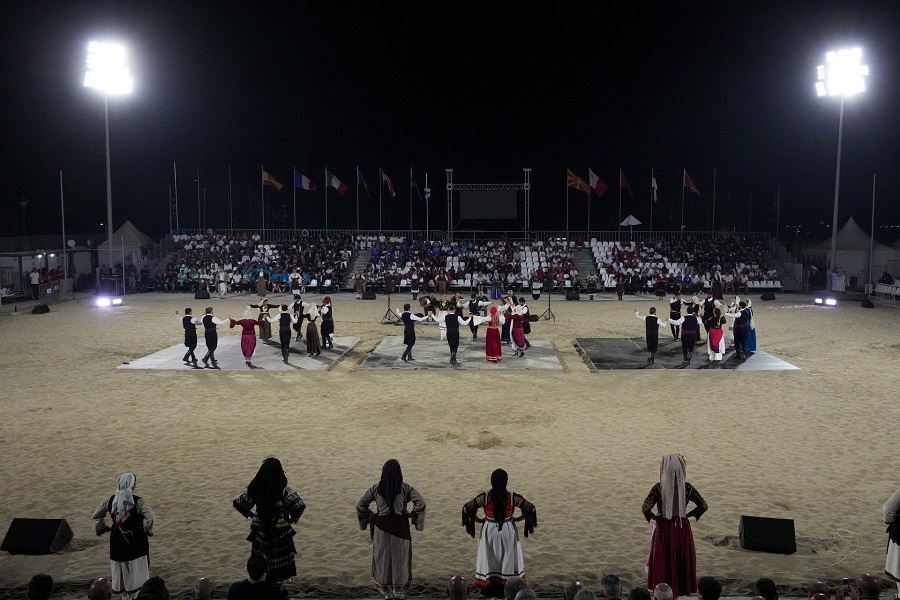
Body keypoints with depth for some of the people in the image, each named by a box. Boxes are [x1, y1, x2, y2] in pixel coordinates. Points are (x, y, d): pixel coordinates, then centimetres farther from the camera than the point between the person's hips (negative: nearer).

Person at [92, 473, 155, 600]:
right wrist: (147, 531, -11)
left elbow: (95, 516, 9)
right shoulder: (137, 501, -17)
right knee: (135, 571, 9)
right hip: (135, 542, -5)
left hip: (117, 542, 5)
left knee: (120, 571, 19)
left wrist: (103, 528, 20)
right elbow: (150, 518, -28)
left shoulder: (112, 500, -1)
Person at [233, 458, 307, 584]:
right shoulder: (284, 491, -22)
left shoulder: (255, 490, -11)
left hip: (260, 533, 3)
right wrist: (293, 519, -8)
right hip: (281, 533, -3)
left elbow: (237, 503, -2)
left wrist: (251, 515, 8)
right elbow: (300, 507, -26)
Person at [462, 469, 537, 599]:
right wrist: (516, 519, 4)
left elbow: (466, 508, -12)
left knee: (489, 558, 16)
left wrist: (480, 520, 3)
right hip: (507, 531, 0)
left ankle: (489, 589, 26)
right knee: (507, 558, 16)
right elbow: (530, 508, -9)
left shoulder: (484, 496, -18)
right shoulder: (512, 497, -17)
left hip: (489, 532, 0)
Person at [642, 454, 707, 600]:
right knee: (682, 561, 17)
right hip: (683, 529, 3)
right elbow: (703, 506, -3)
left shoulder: (658, 488, -17)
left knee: (663, 562, 11)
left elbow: (645, 508, -24)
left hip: (664, 529, -3)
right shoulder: (687, 487, -8)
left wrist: (653, 517, -5)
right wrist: (688, 515, 6)